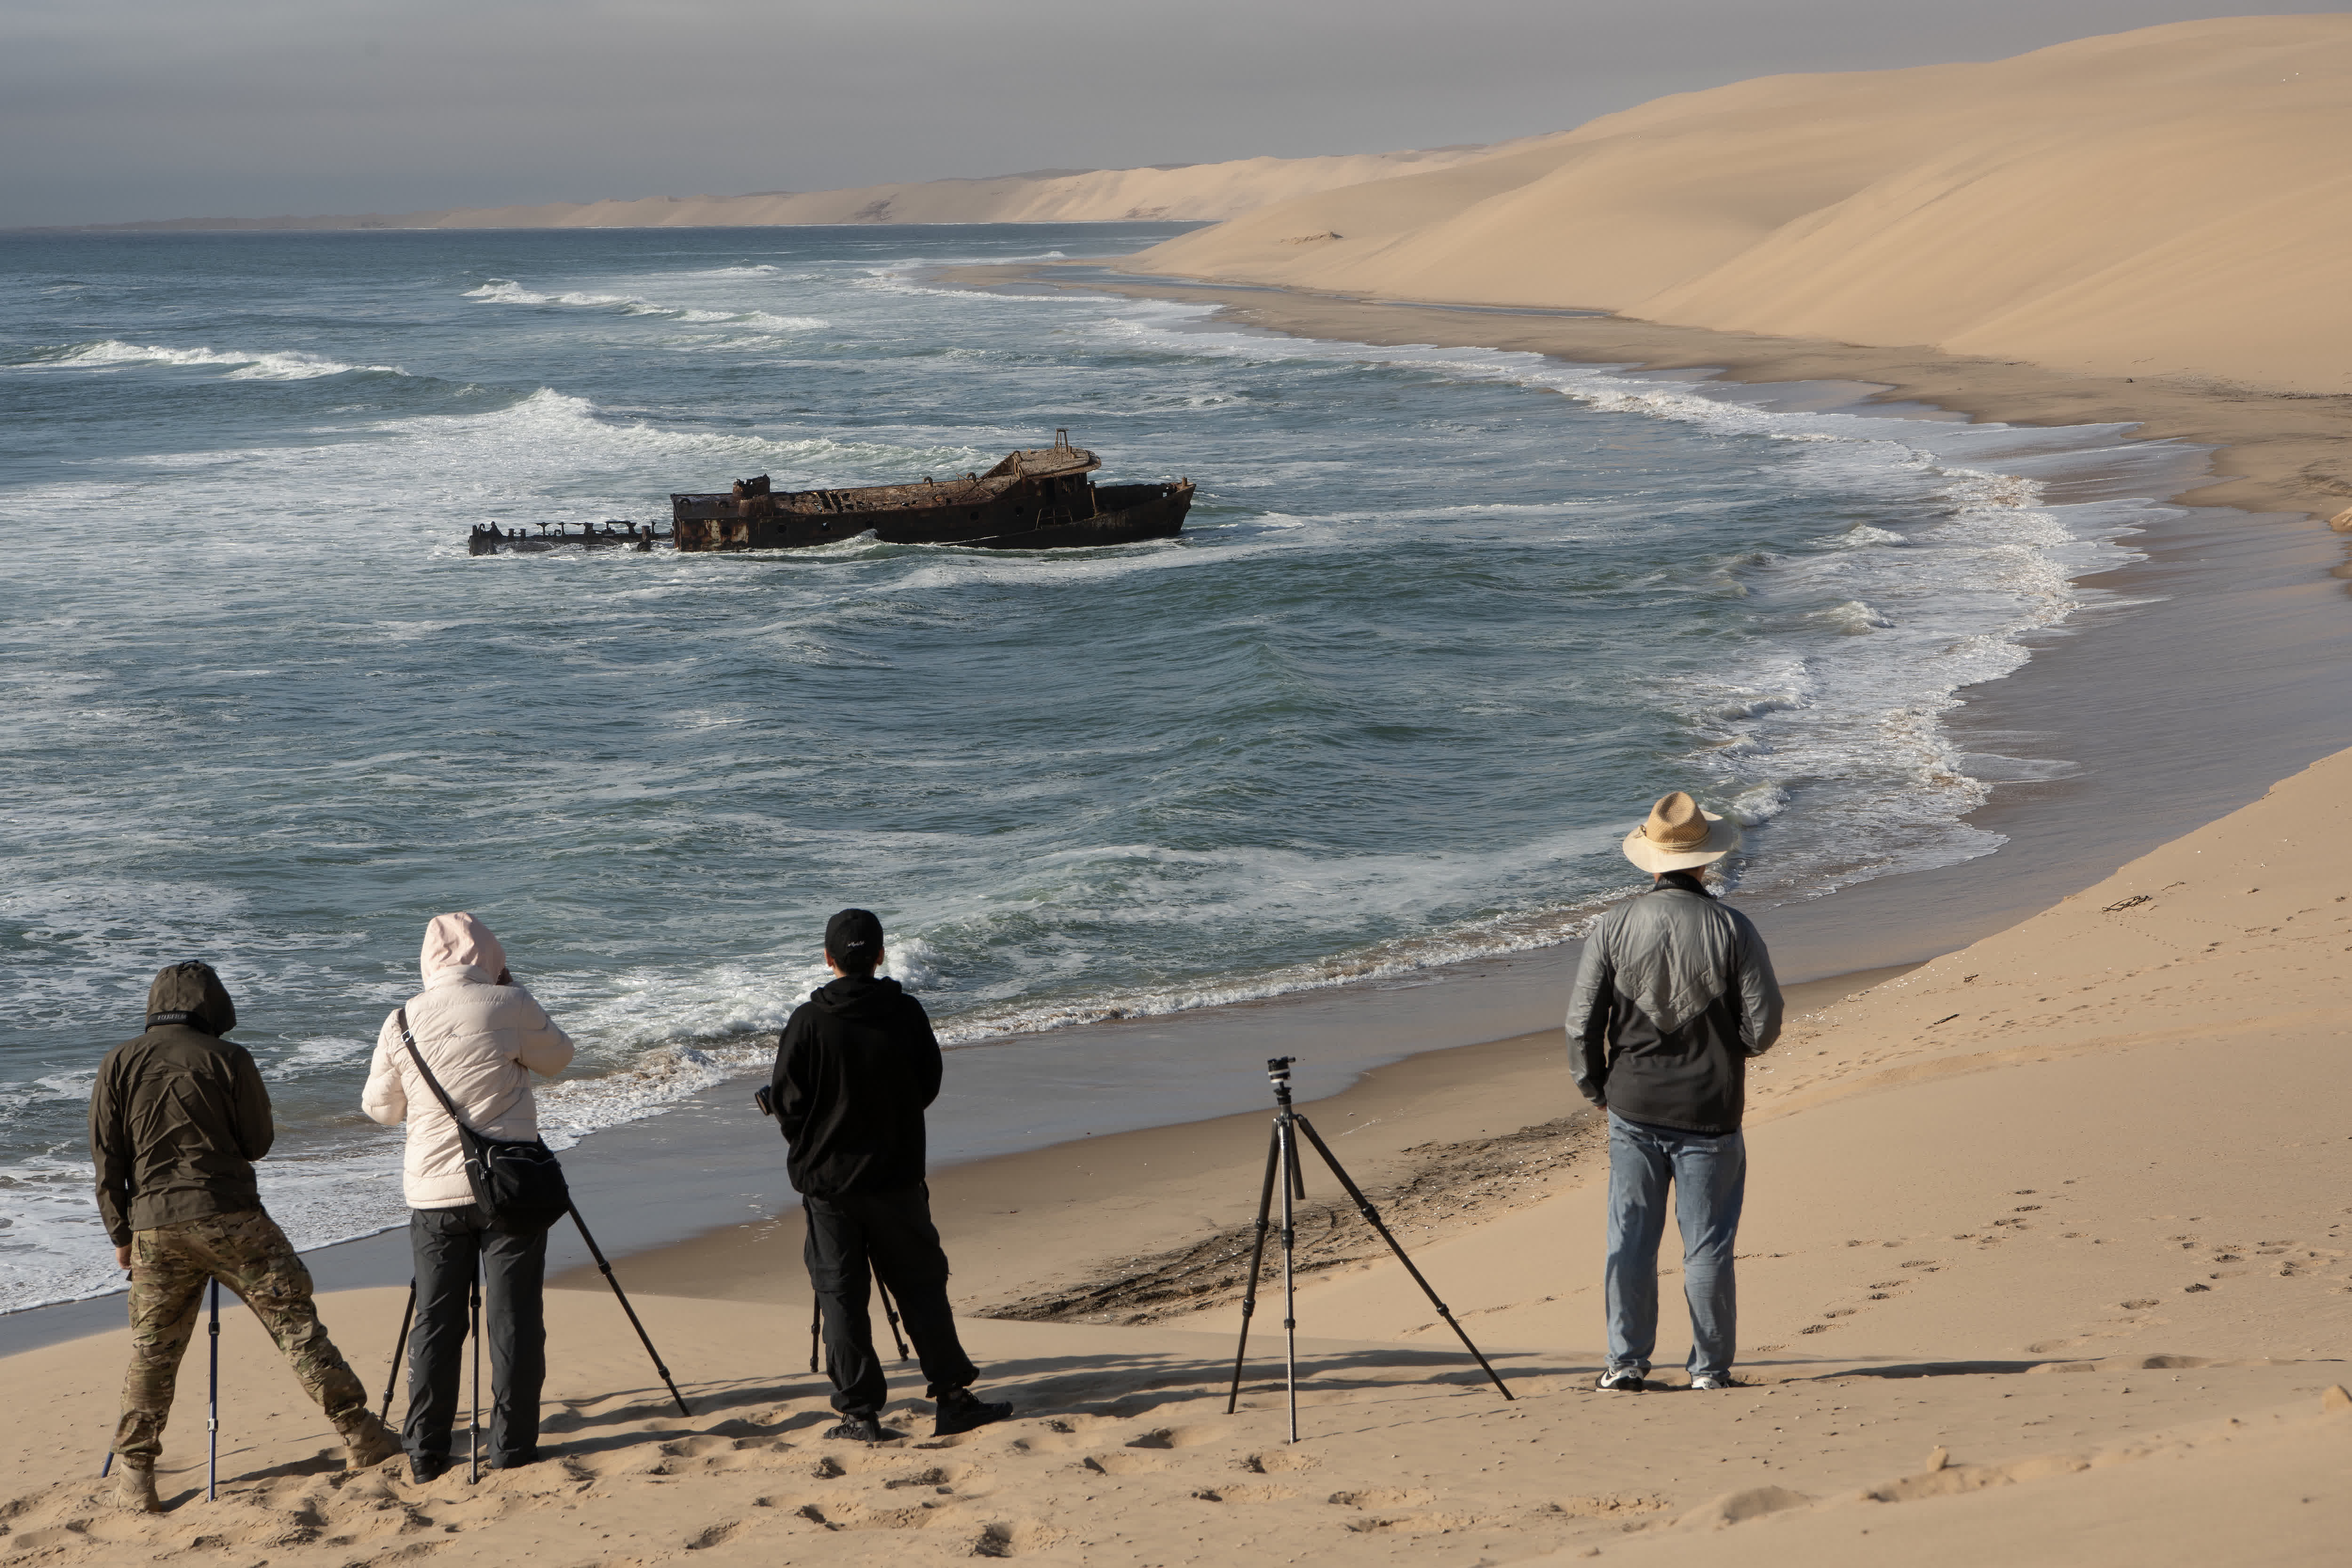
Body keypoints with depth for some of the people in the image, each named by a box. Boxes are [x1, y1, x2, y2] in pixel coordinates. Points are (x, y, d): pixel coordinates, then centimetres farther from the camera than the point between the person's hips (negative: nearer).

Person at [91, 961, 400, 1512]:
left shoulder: (118, 1065, 6)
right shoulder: (227, 1059, -2)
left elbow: (107, 1159, 7)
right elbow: (258, 1142, 4)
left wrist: (121, 1234, 14)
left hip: (154, 1225, 3)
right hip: (230, 1218, -3)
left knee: (152, 1350, 11)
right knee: (295, 1321, 2)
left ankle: (135, 1476, 10)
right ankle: (360, 1437, 1)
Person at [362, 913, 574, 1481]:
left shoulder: (401, 1022, 2)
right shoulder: (508, 1008, -8)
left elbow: (380, 1107, 13)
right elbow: (558, 1059, 9)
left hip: (434, 1194, 3)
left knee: (435, 1322, 9)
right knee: (513, 1319, 2)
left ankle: (425, 1453, 10)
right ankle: (511, 1446, 3)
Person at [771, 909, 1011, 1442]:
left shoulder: (808, 1022, -12)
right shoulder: (906, 1013, -5)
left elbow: (786, 1102, -6)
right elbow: (928, 1086, 6)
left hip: (827, 1179, -2)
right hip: (897, 1176, 2)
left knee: (840, 1294, 5)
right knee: (921, 1286, 11)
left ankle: (861, 1411, 5)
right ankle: (951, 1397, 10)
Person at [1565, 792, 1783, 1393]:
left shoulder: (1615, 926, -6)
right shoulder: (1732, 930, -10)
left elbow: (1582, 1020, -4)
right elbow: (1763, 1027, -10)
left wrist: (1594, 1088, 11)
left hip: (1633, 1105, 1)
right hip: (1709, 1111, -1)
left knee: (1631, 1237, 9)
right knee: (1707, 1243, 7)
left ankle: (1626, 1360, 12)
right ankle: (1710, 1366, 13)